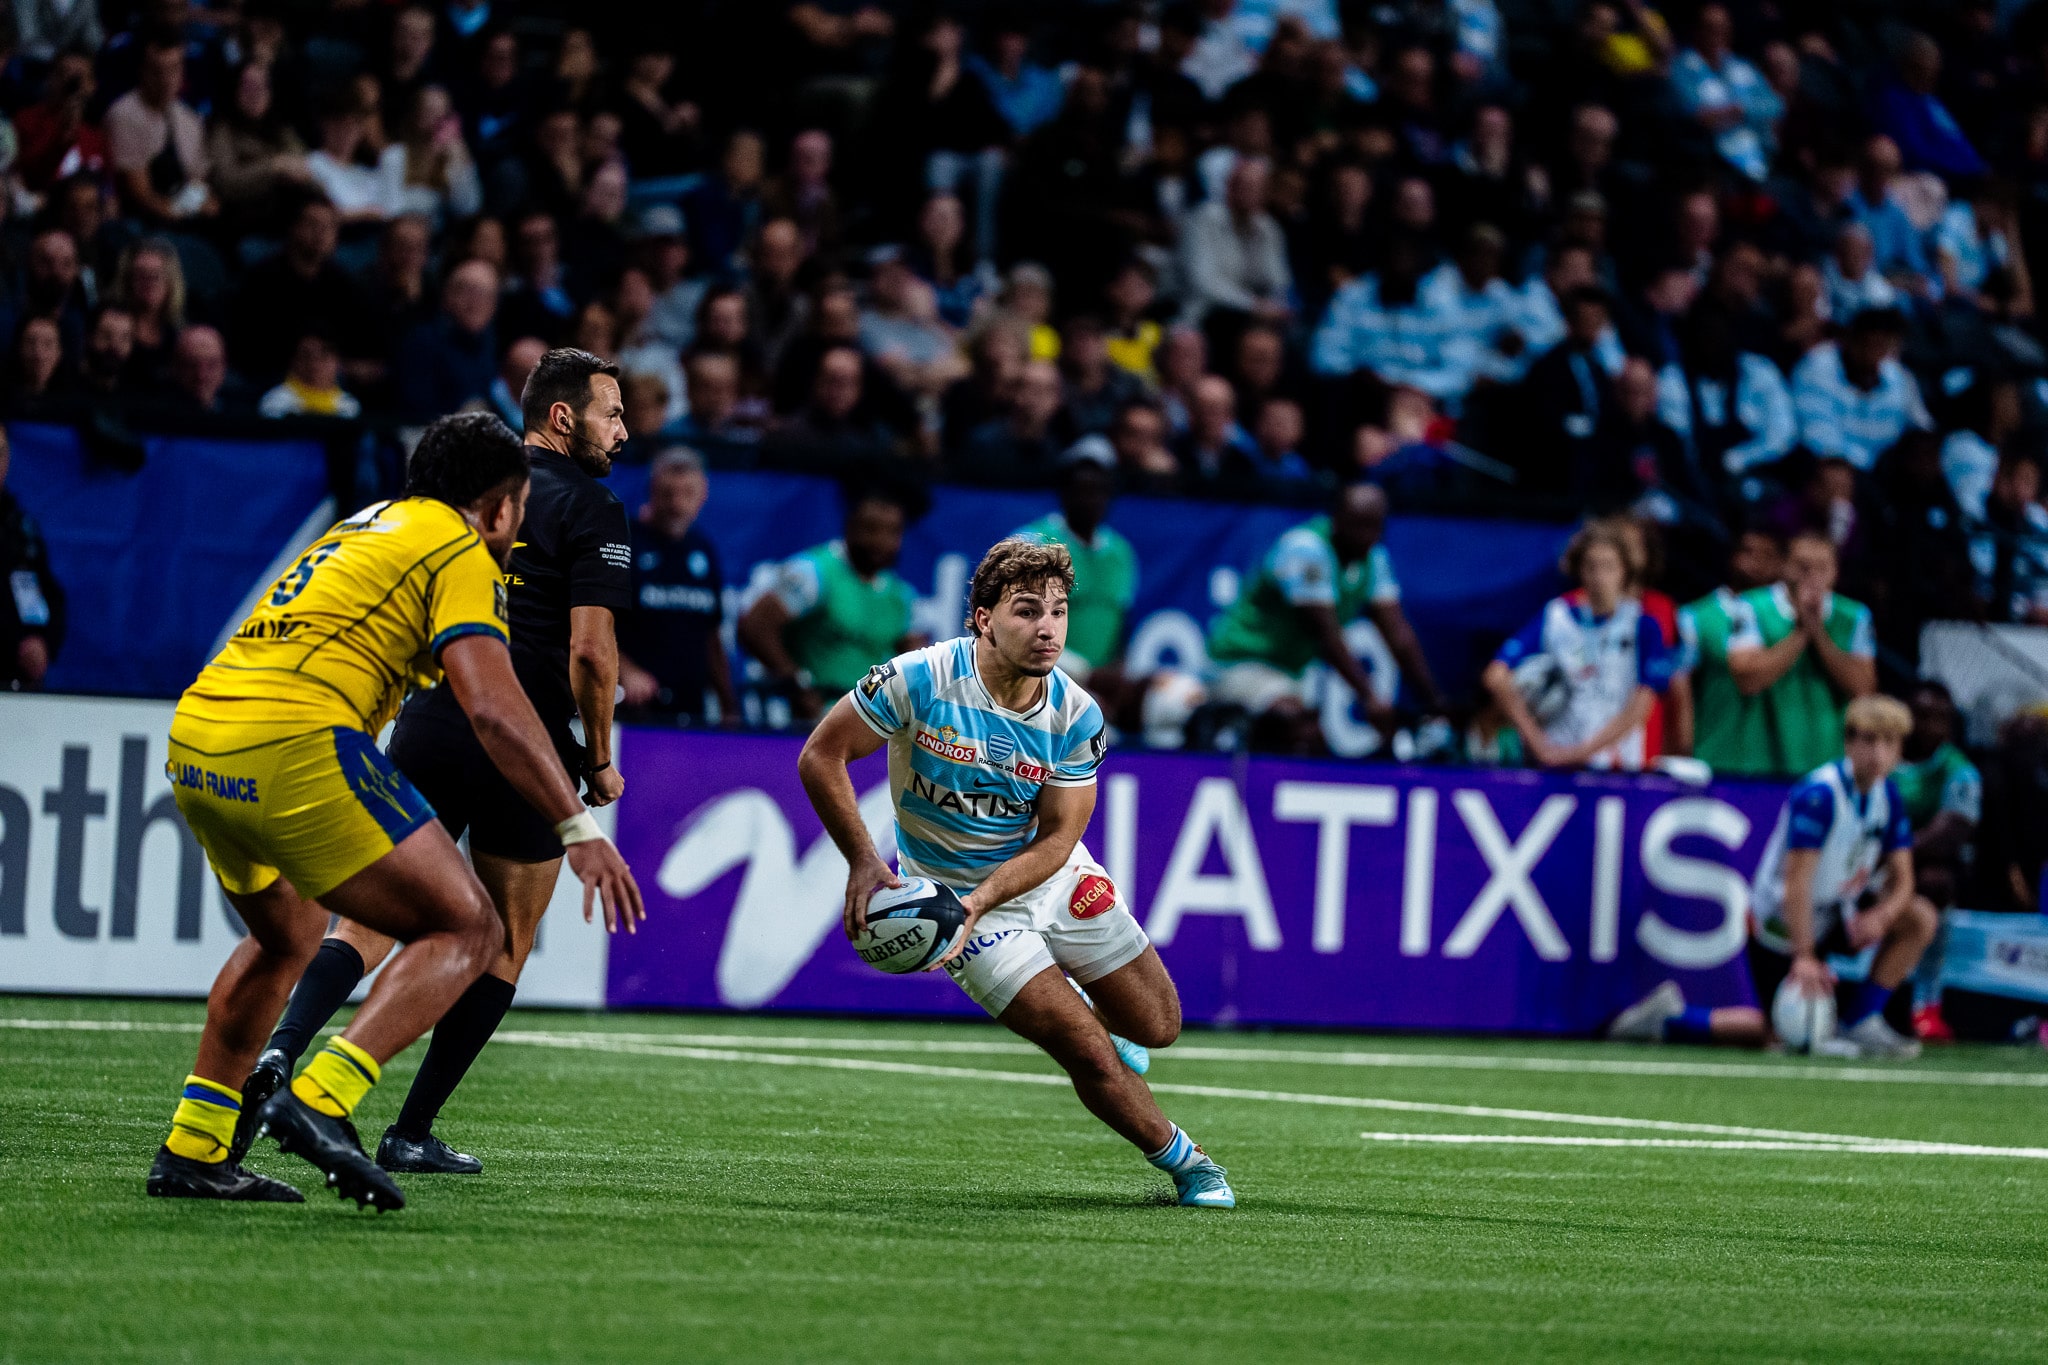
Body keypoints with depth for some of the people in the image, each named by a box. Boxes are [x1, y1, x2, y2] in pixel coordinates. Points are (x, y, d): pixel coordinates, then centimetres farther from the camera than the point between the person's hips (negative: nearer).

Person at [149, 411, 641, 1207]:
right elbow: (492, 709, -10)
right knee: (466, 931, -4)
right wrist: (578, 829, -10)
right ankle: (319, 1102, -20)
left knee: (286, 938, 32)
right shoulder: (460, 553, 2)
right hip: (293, 745, -9)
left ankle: (191, 1149, 27)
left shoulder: (365, 526, 28)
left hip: (192, 743, 9)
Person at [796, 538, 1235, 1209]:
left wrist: (980, 900, -29)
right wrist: (863, 861, -26)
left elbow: (1056, 839, -14)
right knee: (1092, 1058, -12)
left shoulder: (1076, 717, -15)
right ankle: (1186, 1164, 12)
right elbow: (821, 756, -17)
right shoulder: (919, 680, -25)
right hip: (955, 895, -4)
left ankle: (1084, 1010, 45)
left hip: (1056, 878, 4)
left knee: (1156, 1026, 10)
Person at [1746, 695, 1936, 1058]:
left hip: (1837, 913, 7)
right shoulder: (1818, 794, -25)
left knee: (1920, 918, -12)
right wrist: (1804, 957, -35)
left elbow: (1901, 878, -1)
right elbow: (1797, 881, -29)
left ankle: (1860, 1022, -8)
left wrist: (1882, 915, -24)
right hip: (1779, 928, -7)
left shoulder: (1887, 794, -2)